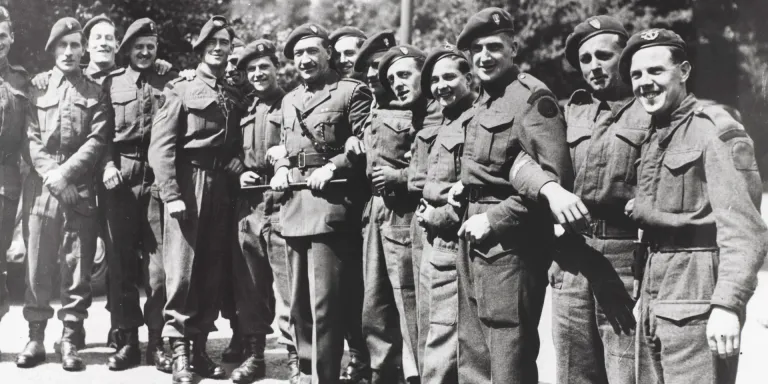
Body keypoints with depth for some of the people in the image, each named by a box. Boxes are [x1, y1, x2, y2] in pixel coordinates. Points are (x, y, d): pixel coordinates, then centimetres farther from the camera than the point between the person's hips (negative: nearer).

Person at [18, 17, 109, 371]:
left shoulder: (95, 92, 10)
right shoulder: (36, 88, 13)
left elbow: (97, 140, -2)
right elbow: (31, 138, 4)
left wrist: (65, 173, -13)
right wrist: (49, 175, -10)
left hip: (80, 189, -1)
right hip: (40, 187, 1)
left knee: (77, 267, 0)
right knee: (38, 265, 3)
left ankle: (71, 341, 7)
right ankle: (36, 338, 12)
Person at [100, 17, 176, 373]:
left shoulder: (170, 84, 11)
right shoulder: (112, 83, 12)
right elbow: (102, 132, 9)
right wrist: (108, 165, -7)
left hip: (158, 178, -1)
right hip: (121, 179, 1)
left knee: (159, 261, -3)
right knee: (121, 260, 3)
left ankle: (157, 342, 6)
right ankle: (127, 340, 12)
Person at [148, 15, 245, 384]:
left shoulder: (236, 97, 16)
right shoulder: (180, 89, 1)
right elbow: (161, 146, -6)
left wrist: (238, 166, -4)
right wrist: (171, 194, -15)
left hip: (221, 188, 5)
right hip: (187, 184, -5)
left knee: (211, 271, 7)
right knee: (182, 270, -6)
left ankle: (200, 348, 15)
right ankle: (179, 353, 0)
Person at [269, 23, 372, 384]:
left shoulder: (353, 91, -1)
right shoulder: (289, 100, 21)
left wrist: (332, 166, -18)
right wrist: (280, 169, 7)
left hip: (330, 204, -7)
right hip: (294, 205, 7)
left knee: (324, 303, -8)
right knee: (298, 301, 15)